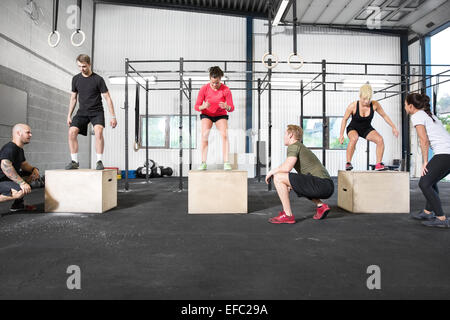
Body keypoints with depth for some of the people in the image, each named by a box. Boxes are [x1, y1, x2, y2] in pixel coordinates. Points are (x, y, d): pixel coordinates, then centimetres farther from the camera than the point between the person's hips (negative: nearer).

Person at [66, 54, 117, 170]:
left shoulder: (98, 79, -7)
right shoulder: (76, 79, 6)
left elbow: (107, 98, -5)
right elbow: (73, 98, 15)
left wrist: (113, 116, -10)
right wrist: (69, 115, 13)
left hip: (96, 111, -4)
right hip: (82, 111, 4)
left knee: (98, 131, -28)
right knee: (72, 131, -14)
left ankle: (100, 161, -20)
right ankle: (74, 161, -2)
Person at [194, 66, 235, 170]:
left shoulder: (226, 90, -18)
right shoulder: (204, 89, -17)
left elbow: (232, 108, -15)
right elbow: (197, 106, -13)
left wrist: (226, 107, -39)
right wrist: (203, 106, -36)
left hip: (221, 115, 0)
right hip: (207, 115, 0)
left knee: (225, 134, -24)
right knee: (204, 134, -24)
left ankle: (226, 162, -22)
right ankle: (203, 162, -21)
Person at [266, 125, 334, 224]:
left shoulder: (293, 146, -1)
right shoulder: (303, 148, 28)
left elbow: (286, 168, -16)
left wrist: (271, 172, 2)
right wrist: (289, 185, 31)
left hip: (320, 184, -10)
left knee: (278, 177, -10)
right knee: (301, 186, 39)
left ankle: (288, 215, -6)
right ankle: (321, 206, 17)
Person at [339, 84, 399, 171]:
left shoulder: (375, 104, -17)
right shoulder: (353, 106, -24)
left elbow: (384, 115, 0)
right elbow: (344, 119, -11)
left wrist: (393, 127, 0)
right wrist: (341, 135, -13)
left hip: (367, 129, 3)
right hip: (353, 128, -3)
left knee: (380, 139, -23)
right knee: (354, 138, -37)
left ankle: (378, 164, -11)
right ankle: (348, 163, -26)